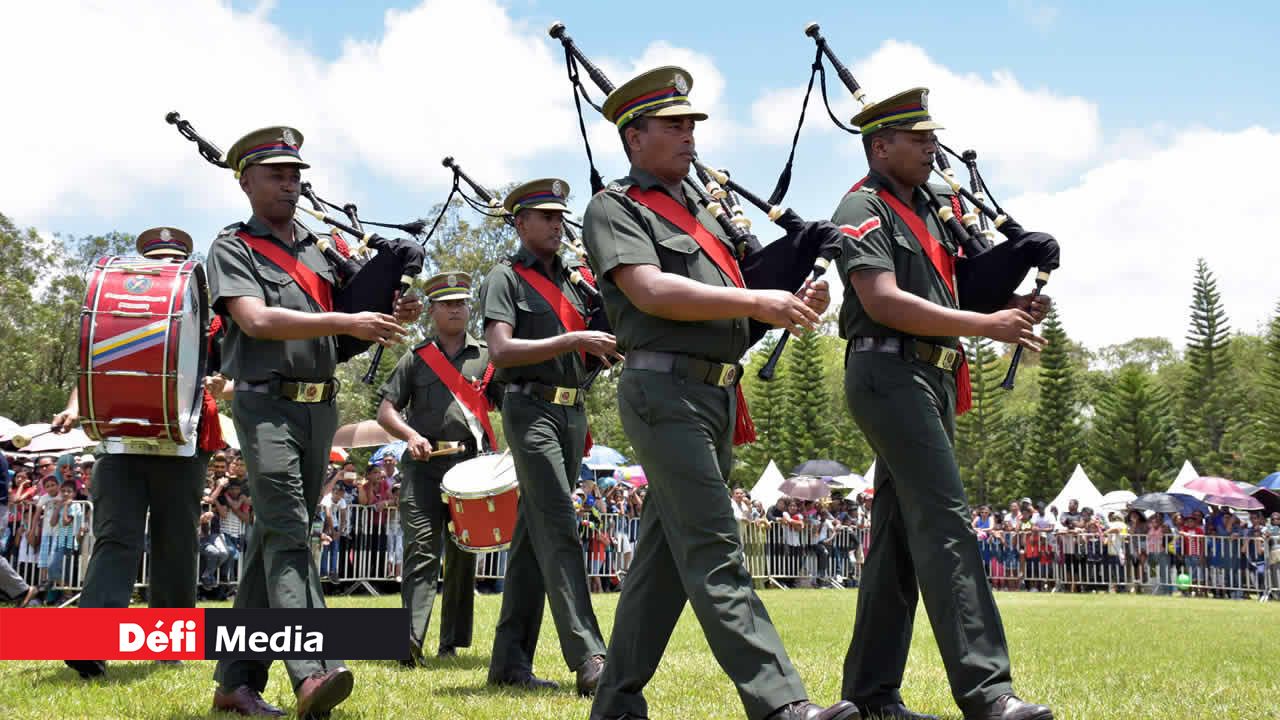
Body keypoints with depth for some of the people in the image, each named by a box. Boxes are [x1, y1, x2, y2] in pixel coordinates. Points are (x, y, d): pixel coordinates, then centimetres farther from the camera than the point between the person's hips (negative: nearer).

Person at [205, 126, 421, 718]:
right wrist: (348, 322, -22)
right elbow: (256, 320, -14)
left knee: (271, 538, 8)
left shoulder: (320, 248, 19)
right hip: (266, 404, -6)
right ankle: (312, 672, -31)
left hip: (321, 407, 6)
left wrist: (388, 318, 0)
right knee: (287, 532, -19)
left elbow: (340, 324, 22)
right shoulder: (232, 247, 1)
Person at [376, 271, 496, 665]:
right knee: (421, 549, -13)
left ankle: (453, 642, 16)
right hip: (424, 466, -1)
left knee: (463, 555, 7)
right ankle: (410, 639, -23)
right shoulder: (416, 359, 10)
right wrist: (411, 436, -10)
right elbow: (386, 411, 9)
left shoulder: (487, 358, 12)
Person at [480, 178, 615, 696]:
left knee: (534, 533, 8)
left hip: (573, 413, 7)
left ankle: (510, 660, 12)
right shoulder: (505, 277, -2)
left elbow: (586, 352, 22)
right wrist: (572, 341, -22)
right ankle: (588, 659, -22)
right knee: (559, 532, -16)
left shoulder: (570, 279, 19)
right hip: (531, 409, -7)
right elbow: (501, 351, -15)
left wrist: (605, 348, 0)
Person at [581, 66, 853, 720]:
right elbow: (650, 291, -16)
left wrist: (794, 306, 1)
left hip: (716, 396, 9)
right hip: (665, 389, -9)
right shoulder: (615, 207, -1)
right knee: (714, 555, -13)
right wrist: (757, 303, -20)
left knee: (666, 555, 9)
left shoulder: (699, 215, 24)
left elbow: (730, 307, 21)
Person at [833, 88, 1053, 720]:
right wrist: (986, 326, -19)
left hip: (931, 381, 9)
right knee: (945, 525, -16)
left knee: (899, 535, 9)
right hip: (889, 372, -9)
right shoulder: (863, 208, -5)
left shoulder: (925, 210, 21)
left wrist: (1007, 312, 5)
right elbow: (883, 302, -17)